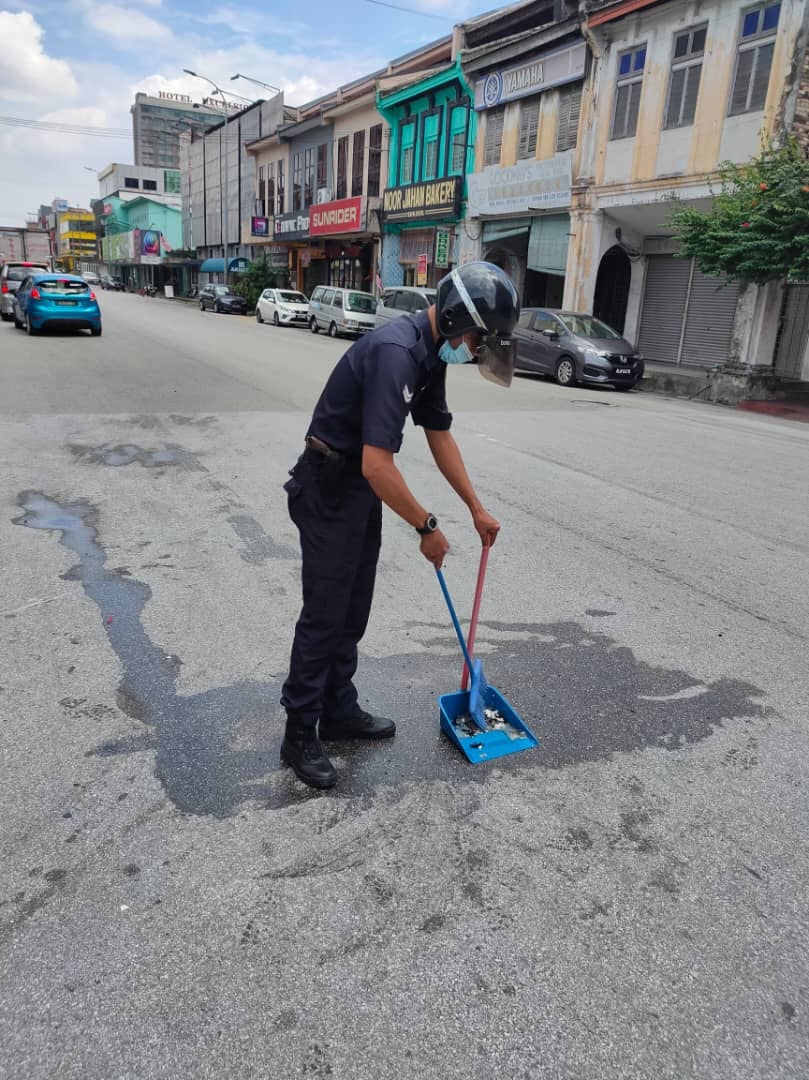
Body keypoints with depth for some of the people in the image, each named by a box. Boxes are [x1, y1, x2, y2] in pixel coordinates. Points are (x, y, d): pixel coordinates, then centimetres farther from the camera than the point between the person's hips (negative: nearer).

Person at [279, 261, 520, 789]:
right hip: (329, 488, -9)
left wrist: (476, 507, 14)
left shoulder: (431, 351, 4)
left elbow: (439, 433, 14)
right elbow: (377, 464, -32)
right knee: (324, 615, -1)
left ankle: (340, 712, 30)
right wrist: (428, 527, -20)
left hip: (362, 486, 10)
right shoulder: (396, 352, -28)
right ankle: (300, 734, 13)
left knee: (353, 612, 15)